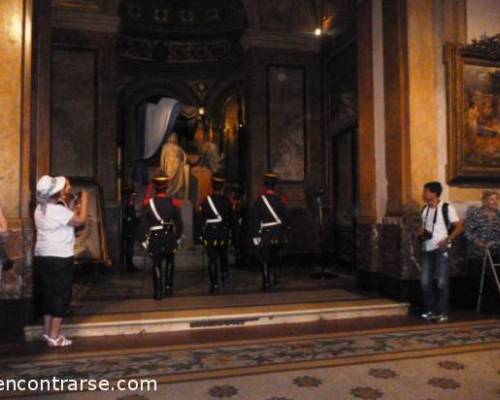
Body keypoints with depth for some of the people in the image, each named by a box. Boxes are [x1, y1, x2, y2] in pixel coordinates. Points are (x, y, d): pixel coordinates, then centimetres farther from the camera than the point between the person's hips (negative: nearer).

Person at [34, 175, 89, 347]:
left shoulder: (40, 209, 11)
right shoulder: (57, 210, -19)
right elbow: (81, 220, -16)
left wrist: (74, 211, 11)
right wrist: (85, 199, -6)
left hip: (42, 257, 9)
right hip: (59, 258, -9)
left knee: (48, 294, 16)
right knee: (61, 295, 0)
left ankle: (47, 332, 23)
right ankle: (54, 337, 2)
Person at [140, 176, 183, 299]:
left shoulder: (149, 203, -7)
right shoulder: (173, 202, -6)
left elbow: (144, 223, -4)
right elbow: (178, 222, -1)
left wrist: (144, 239, 4)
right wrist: (178, 237, 11)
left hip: (155, 238, -1)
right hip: (169, 238, 1)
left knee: (157, 265, 5)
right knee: (169, 262, 22)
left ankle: (158, 292, 6)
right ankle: (168, 286, 25)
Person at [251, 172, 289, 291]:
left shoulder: (259, 200, -8)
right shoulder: (281, 200, -2)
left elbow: (255, 220, -8)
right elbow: (285, 218, 4)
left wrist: (255, 235, -4)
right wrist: (285, 233, 14)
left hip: (265, 236, -2)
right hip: (279, 235, 2)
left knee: (265, 260, 4)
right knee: (276, 258, 17)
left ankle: (267, 283, 2)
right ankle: (275, 278, 24)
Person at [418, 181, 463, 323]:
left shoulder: (447, 208, -7)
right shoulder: (425, 209, 11)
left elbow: (459, 227, -7)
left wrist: (447, 240, -18)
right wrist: (421, 233, 2)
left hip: (442, 249, -6)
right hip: (427, 250, 6)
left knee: (442, 282, -2)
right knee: (425, 281, 5)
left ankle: (442, 312, 8)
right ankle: (430, 310, 18)